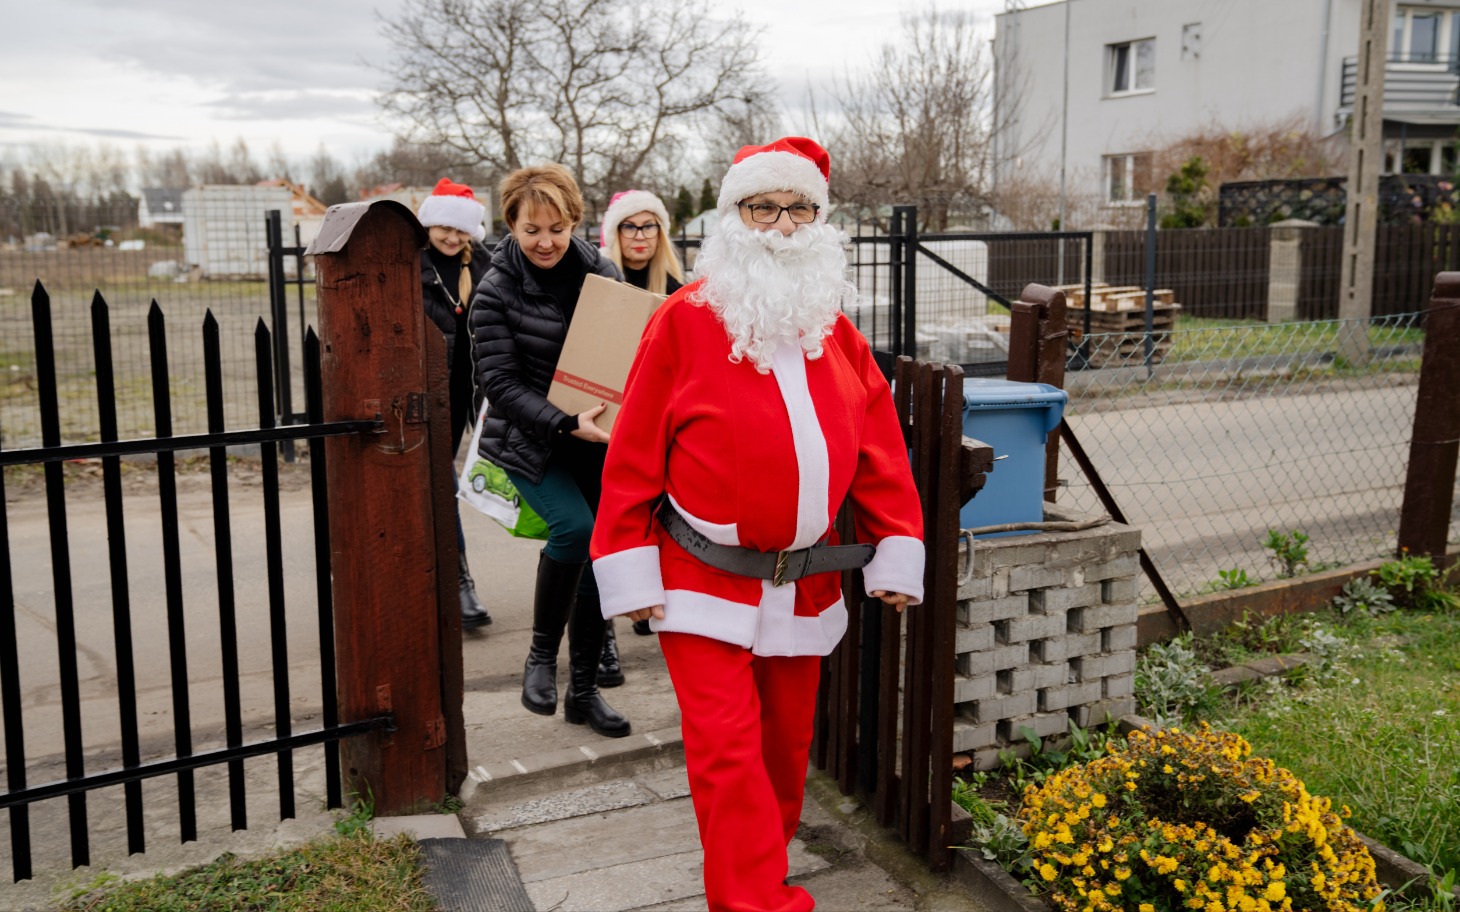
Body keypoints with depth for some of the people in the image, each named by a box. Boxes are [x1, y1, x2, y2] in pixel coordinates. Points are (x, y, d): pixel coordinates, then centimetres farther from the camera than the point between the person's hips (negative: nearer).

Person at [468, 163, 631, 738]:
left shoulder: (600, 273, 0)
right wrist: (565, 425, -27)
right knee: (574, 526, -26)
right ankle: (541, 654, -3)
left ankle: (583, 691, 21)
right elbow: (498, 382, -14)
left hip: (595, 438, 4)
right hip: (528, 441, -4)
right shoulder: (496, 291, -10)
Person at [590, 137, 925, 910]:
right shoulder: (684, 321, -7)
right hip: (704, 581, -4)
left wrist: (895, 556, 0)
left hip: (806, 583, 5)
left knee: (785, 744, 17)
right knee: (727, 749, -7)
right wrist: (630, 572, -10)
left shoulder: (836, 333, 8)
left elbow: (879, 453, 7)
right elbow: (634, 455, -7)